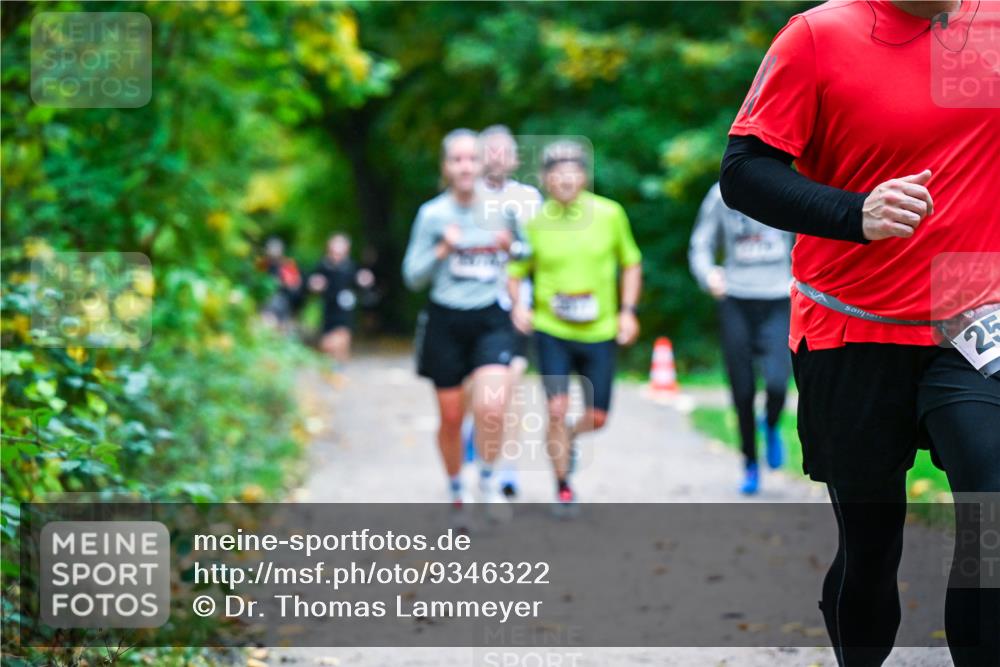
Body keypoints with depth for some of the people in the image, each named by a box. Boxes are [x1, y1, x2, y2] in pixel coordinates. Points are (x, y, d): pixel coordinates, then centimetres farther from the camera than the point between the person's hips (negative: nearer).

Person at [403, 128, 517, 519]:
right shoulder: (433, 214, -3)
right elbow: (412, 276, 0)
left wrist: (510, 247, -6)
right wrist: (443, 250, -15)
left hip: (491, 321, 0)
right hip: (446, 322, 0)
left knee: (491, 408, -20)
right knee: (451, 417, 8)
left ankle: (488, 479, 5)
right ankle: (456, 492, 29)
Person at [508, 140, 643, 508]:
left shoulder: (609, 214, -3)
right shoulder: (534, 222, -6)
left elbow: (631, 262, 10)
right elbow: (515, 271, 6)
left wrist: (628, 311, 1)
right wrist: (517, 304, -12)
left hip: (600, 333, 2)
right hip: (551, 330, -2)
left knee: (597, 418, 4)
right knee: (557, 409, -13)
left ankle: (569, 437, 40)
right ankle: (562, 485, 5)